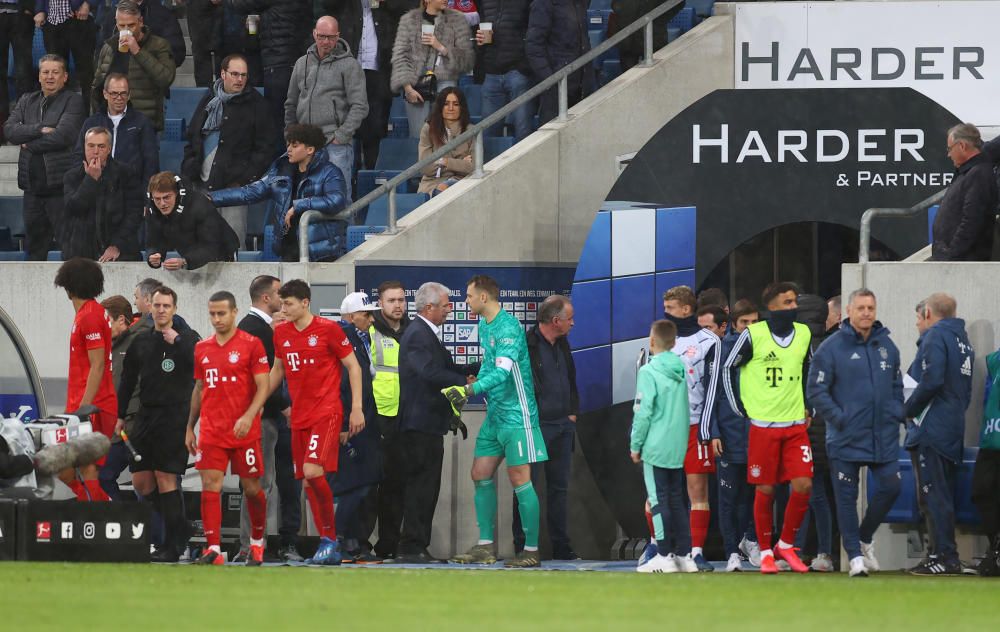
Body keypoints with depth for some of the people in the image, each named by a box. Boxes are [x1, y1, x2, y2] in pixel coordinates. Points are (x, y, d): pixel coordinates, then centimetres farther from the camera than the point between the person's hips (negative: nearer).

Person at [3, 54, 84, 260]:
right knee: (35, 248, 10)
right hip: (33, 185, 6)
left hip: (60, 183, -6)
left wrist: (29, 144, -5)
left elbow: (63, 135, -15)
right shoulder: (27, 102, 16)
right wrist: (40, 129, -12)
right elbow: (9, 130, 1)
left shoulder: (73, 101, -2)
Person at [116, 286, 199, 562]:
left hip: (175, 417, -6)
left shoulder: (188, 338, 1)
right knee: (141, 481, 2)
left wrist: (177, 341, -18)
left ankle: (173, 545, -5)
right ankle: (180, 529, 17)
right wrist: (120, 416, 15)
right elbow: (127, 381, 19)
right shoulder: (141, 342, 15)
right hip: (146, 415, 6)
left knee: (166, 479, -10)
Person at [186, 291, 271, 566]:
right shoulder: (202, 348, 11)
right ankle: (213, 550, -13)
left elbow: (263, 386, -7)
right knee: (210, 486, -10)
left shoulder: (251, 344, -3)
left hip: (244, 430, -3)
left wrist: (249, 416, -21)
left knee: (251, 487, 5)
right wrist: (189, 427, 17)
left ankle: (257, 542, 26)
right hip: (211, 430, 3)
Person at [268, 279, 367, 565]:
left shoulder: (327, 329, -6)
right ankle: (329, 548, 11)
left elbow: (353, 366, -1)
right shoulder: (281, 333, 10)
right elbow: (277, 371, 23)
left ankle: (330, 538, -9)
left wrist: (357, 408, -6)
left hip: (327, 411, -6)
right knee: (307, 481, 4)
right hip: (299, 416, 6)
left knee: (313, 471, -21)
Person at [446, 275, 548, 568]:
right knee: (481, 475, 7)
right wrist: (463, 394, 16)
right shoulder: (484, 325, 11)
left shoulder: (508, 327, -18)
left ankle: (531, 550, -2)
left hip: (516, 414, -9)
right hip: (495, 413, 9)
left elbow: (502, 371, -28)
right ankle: (485, 547, 12)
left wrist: (469, 390, -34)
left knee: (519, 479, -7)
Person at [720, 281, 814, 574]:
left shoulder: (803, 334, 7)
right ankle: (765, 552, 12)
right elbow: (728, 368, 3)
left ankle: (786, 545, 10)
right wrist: (740, 408, -1)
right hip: (763, 425, -4)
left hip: (795, 424, 4)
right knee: (765, 490, 0)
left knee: (803, 486, -7)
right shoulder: (753, 335, -7)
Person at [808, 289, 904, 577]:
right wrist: (838, 418, -13)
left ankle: (865, 539, 24)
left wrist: (897, 413, 6)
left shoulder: (887, 346, 9)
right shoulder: (831, 348, -6)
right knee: (846, 497, -1)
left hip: (884, 435, 4)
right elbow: (816, 391, -7)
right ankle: (855, 555, 7)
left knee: (890, 487, 2)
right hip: (846, 439, -4)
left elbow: (897, 385, 21)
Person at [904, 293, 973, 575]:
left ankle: (946, 557, -11)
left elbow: (932, 380, -20)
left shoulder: (935, 336, -9)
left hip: (932, 429, -9)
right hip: (955, 428, 9)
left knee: (935, 494, -8)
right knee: (945, 495, 12)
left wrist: (909, 409, -8)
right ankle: (946, 556, 13)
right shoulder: (963, 339, 17)